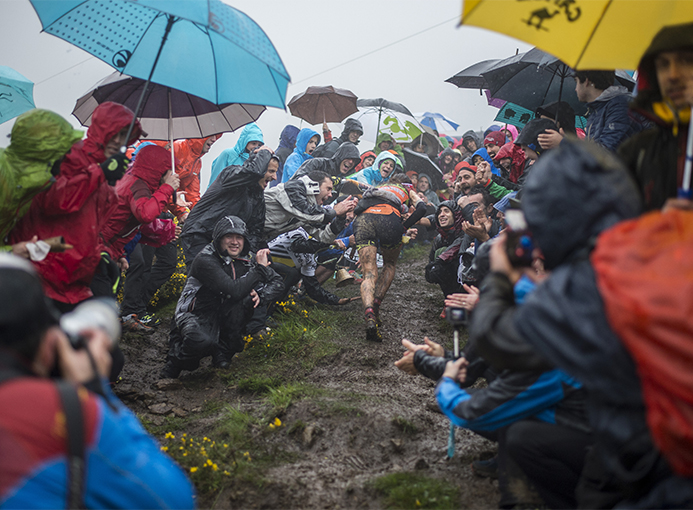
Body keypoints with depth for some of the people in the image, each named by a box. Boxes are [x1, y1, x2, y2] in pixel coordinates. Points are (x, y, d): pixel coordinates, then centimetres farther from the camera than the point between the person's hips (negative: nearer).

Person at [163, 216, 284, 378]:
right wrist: (259, 267, -20)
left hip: (222, 316, 6)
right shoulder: (205, 260, -20)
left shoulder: (244, 260, -1)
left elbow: (277, 281, 1)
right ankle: (175, 361, -1)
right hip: (195, 316, -6)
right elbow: (235, 290, -32)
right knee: (202, 342, -39)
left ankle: (223, 353, -8)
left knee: (247, 298, -22)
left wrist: (261, 296, -20)